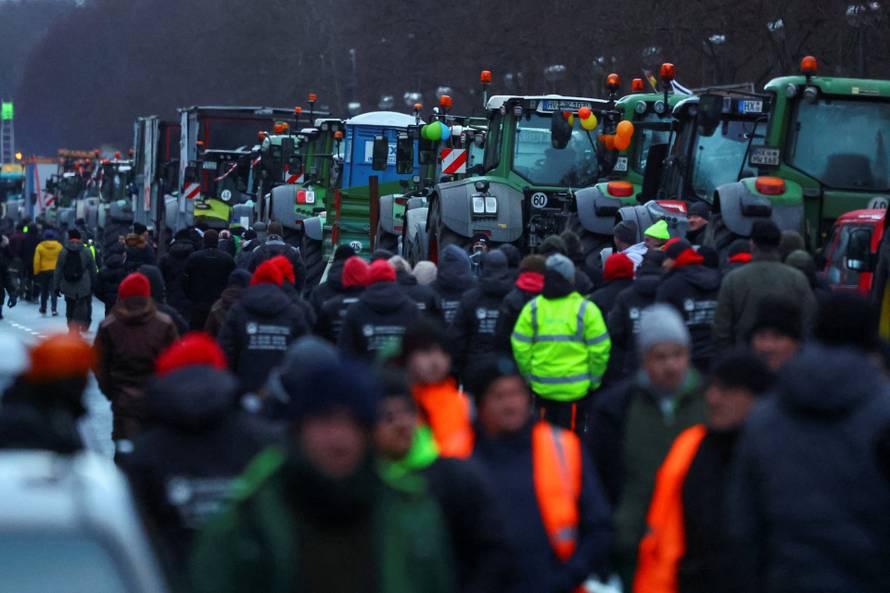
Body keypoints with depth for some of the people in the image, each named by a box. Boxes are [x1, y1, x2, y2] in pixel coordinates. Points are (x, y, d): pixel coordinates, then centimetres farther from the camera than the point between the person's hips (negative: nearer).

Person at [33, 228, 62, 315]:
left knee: (44, 291, 14)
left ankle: (43, 309, 23)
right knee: (53, 291, 2)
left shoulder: (40, 246, -6)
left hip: (43, 271, 0)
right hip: (55, 271, 0)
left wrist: (36, 272, 2)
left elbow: (36, 261, -6)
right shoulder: (59, 246, -4)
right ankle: (54, 309, -9)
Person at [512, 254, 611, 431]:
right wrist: (594, 380, 7)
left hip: (542, 388, 2)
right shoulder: (586, 309, -6)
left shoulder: (532, 308, -1)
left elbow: (520, 347, -1)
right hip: (576, 388, -2)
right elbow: (599, 349, -6)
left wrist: (528, 376, 12)